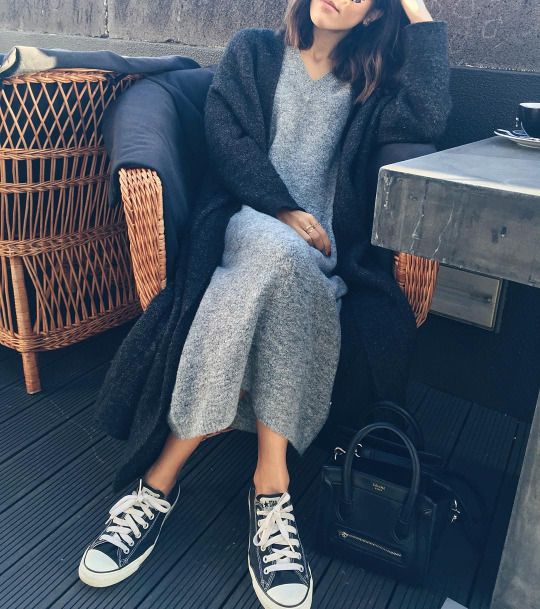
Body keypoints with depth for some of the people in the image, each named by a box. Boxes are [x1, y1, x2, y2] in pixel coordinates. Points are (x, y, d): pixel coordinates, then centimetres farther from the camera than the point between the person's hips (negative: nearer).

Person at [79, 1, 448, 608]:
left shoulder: (365, 78, 22)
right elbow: (222, 134, 2)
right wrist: (280, 209, -12)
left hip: (316, 243, 1)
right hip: (246, 218, -1)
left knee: (274, 260, -35)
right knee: (275, 251, -37)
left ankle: (162, 477, -30)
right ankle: (270, 485, -33)